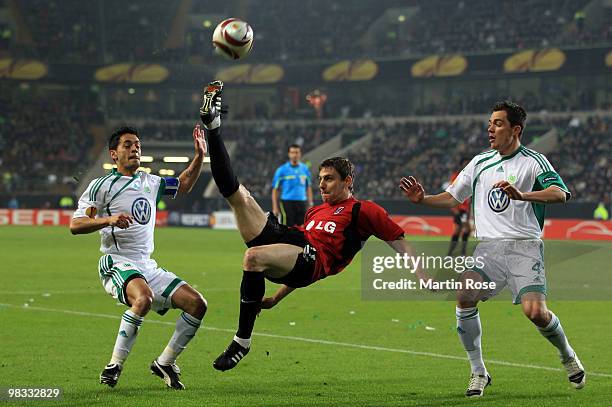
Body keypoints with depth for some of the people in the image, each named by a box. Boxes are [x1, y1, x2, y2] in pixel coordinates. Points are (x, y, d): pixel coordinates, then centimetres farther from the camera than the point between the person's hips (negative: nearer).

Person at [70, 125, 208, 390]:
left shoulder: (150, 182, 17)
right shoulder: (102, 186, -2)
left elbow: (183, 185, 35)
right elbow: (75, 225, -10)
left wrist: (199, 156, 21)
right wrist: (108, 220, -26)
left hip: (148, 266, 7)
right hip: (117, 265, -7)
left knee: (197, 304, -6)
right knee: (144, 298, -38)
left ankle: (165, 363, 7)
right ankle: (114, 366, -27)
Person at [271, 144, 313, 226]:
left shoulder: (305, 169, 10)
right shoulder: (282, 170, -2)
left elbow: (308, 188, 17)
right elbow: (275, 189, -1)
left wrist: (310, 204, 9)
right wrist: (275, 207, -7)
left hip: (301, 203, 4)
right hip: (287, 203, -4)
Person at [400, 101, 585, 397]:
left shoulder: (533, 161, 1)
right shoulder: (479, 162, 16)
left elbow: (560, 193, -16)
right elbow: (451, 198, 23)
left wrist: (522, 195, -32)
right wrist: (422, 199, 4)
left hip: (524, 247, -4)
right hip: (488, 246, 4)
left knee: (535, 312, -18)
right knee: (465, 297, -21)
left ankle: (567, 356, 15)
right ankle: (478, 373, -8)